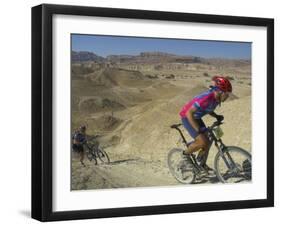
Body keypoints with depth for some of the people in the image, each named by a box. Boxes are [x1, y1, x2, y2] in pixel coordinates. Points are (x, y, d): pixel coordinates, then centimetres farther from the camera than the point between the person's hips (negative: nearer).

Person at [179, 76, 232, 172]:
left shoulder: (217, 98, -8)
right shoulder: (207, 98, -35)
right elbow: (189, 113, -35)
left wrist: (217, 116, -6)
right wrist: (198, 129, -35)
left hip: (197, 117, 8)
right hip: (187, 117, -8)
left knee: (207, 142, 5)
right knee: (202, 142, -19)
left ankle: (202, 164, 25)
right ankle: (186, 154, 6)